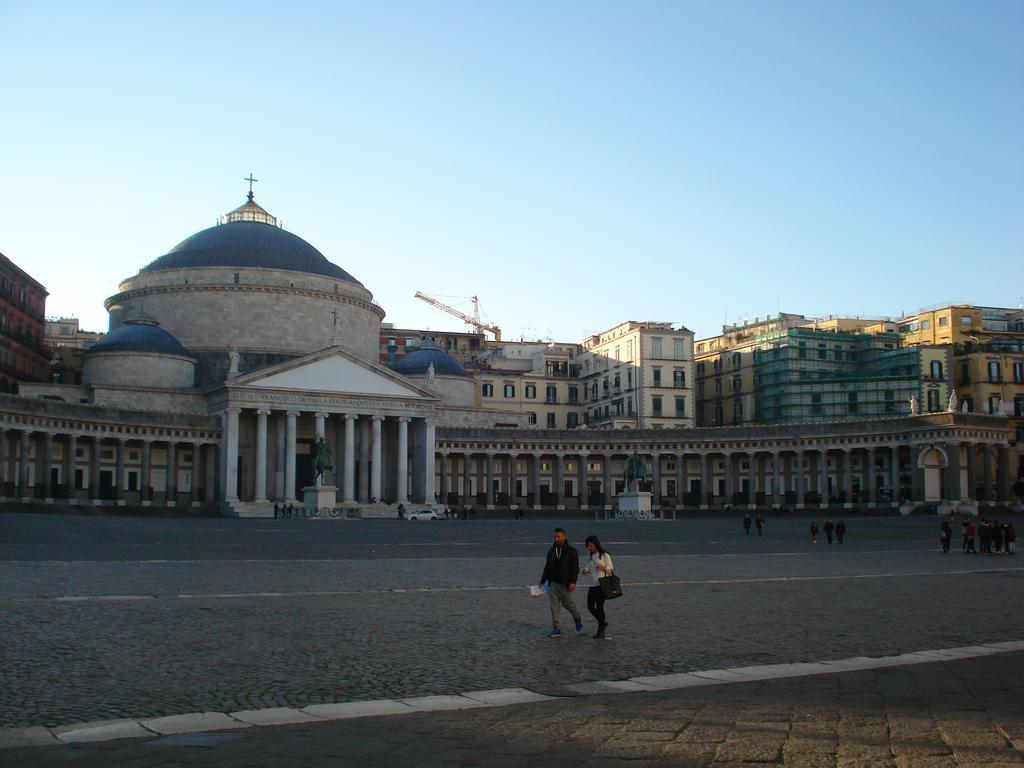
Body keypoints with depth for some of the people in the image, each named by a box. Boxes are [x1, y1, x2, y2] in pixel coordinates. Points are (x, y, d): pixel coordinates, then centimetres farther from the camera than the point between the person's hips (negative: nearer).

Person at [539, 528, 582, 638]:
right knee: (554, 607, 2)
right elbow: (547, 567, 18)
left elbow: (575, 568, -7)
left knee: (568, 604, 1)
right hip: (552, 583, 5)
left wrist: (573, 582, -17)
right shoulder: (551, 551, 11)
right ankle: (556, 629, 5)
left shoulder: (571, 552, -4)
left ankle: (577, 618, 31)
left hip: (565, 584, -4)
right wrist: (543, 581, 13)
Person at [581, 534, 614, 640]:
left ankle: (600, 632, 3)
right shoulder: (591, 557, 13)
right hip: (592, 585, 7)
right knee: (590, 606, 3)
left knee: (599, 607, -6)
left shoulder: (605, 556, -6)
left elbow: (611, 570, -5)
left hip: (602, 585, -7)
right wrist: (586, 571, -3)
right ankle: (603, 622, 26)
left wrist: (603, 567, -23)